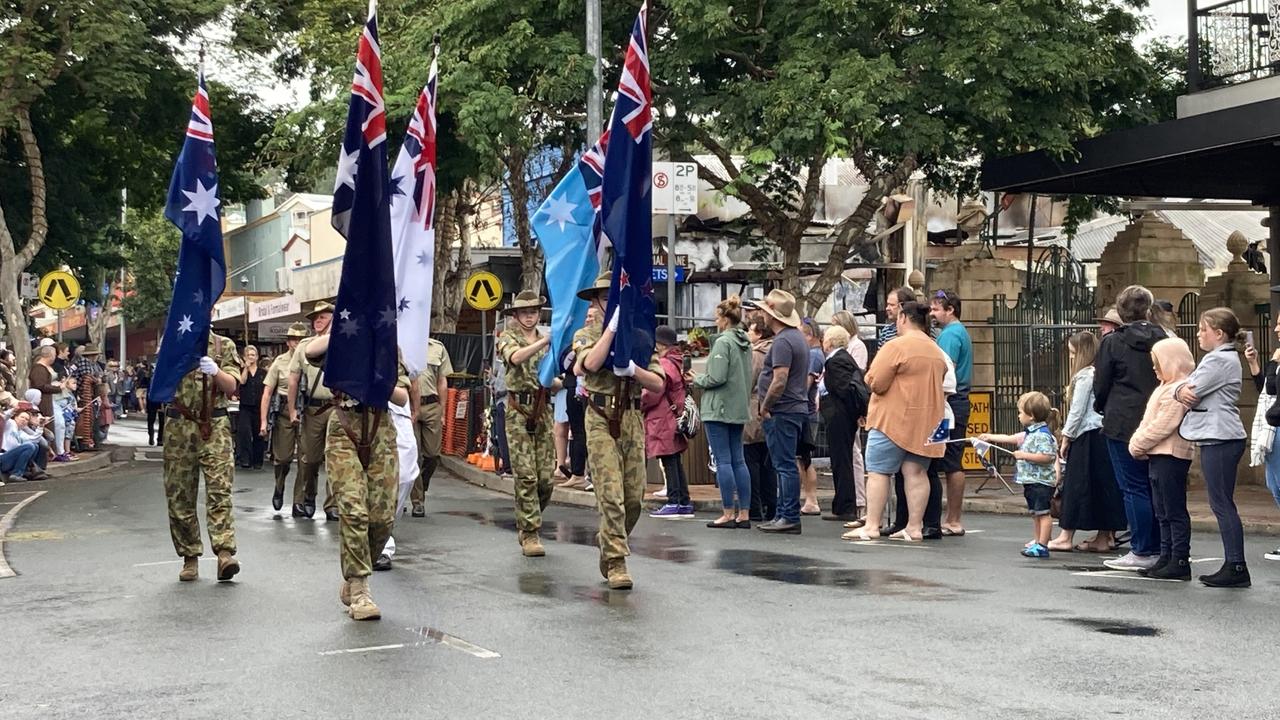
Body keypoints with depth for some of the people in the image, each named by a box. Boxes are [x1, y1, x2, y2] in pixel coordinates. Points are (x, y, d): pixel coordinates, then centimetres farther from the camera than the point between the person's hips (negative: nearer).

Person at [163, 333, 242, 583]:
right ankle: (190, 557, 11)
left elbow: (231, 386, 1)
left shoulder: (224, 345, 9)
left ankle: (225, 553, -19)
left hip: (214, 427, -2)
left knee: (219, 490, -14)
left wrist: (215, 371, -19)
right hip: (180, 427, 2)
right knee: (179, 496, 3)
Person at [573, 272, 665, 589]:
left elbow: (658, 384, 4)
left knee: (634, 497, 6)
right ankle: (616, 562, -6)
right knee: (611, 495, -10)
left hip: (632, 420, 4)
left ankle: (608, 542, 29)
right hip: (601, 420, -3)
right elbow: (591, 364, -18)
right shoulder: (586, 335, 6)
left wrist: (632, 369, -13)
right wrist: (613, 326, -18)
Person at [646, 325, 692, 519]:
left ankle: (673, 503, -5)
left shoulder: (663, 365, -15)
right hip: (676, 418, 9)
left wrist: (638, 403, -3)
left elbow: (653, 394, -19)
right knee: (675, 461, 12)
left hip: (663, 420, -9)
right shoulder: (679, 362, 14)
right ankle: (684, 503, 13)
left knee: (669, 462, -6)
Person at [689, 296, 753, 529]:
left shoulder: (723, 342, -15)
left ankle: (728, 514, -3)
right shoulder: (746, 344, 11)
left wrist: (697, 380, -1)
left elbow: (717, 378, -20)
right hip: (739, 410, 8)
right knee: (738, 461, 9)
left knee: (723, 461, -4)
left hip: (719, 409, -8)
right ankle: (744, 513, 10)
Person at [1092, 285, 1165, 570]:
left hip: (1123, 424, -4)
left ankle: (1142, 552, -1)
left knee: (1133, 488, -1)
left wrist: (1102, 408, 16)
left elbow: (1101, 386, -3)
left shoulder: (1112, 342, -8)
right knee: (1154, 487, 11)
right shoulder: (1163, 340, 3)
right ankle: (1158, 549, 14)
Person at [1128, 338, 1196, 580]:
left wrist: (1138, 445, -11)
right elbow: (1149, 422, 18)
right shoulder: (1166, 387, 19)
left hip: (1171, 457, -10)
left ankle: (1180, 562, -3)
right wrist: (1137, 443, 3)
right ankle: (1166, 558, 19)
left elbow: (1162, 426, -21)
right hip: (1158, 456, 11)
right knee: (1163, 513, 13)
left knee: (1174, 512, -6)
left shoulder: (1177, 390, -15)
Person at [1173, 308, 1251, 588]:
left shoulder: (1219, 360, -13)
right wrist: (1183, 390, -8)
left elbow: (1191, 392, -15)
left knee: (1222, 504, -8)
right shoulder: (1227, 357, 20)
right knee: (1221, 504, 11)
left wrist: (1180, 391, 5)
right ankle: (1232, 566, 14)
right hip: (1219, 437, 10)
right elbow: (1190, 387, 13)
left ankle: (1237, 567, -7)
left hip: (1219, 439, -10)